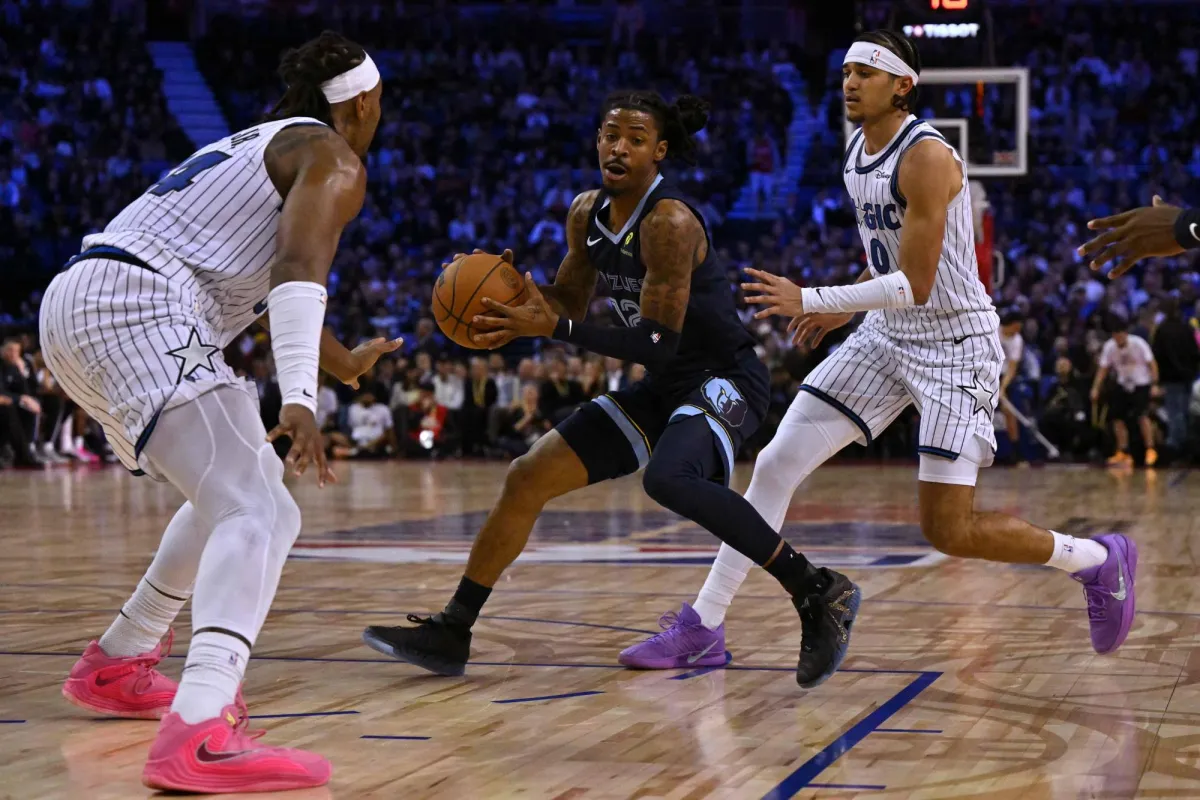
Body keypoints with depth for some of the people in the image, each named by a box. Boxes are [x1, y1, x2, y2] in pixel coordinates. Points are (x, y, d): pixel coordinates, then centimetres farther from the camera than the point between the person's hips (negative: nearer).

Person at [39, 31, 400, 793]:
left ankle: (115, 667, 35)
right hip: (137, 307, -10)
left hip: (76, 302, 10)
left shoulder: (257, 146, 32)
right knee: (258, 511, -20)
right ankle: (199, 738, -40)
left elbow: (273, 287, 47)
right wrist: (299, 399, -28)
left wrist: (348, 362, 63)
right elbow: (298, 267, -16)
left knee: (235, 491, 27)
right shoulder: (335, 159, 4)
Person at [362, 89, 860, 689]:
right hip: (662, 390, 9)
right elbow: (569, 302, 17)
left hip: (724, 380, -9)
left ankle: (819, 593, -28)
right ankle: (450, 634, 16)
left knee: (668, 479, -39)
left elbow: (658, 344, -27)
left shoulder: (670, 223, -23)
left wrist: (552, 328, -29)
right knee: (527, 479, 4)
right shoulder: (587, 214, 3)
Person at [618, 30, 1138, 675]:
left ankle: (1100, 561, 12)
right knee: (777, 463, -1)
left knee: (947, 530, -11)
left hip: (955, 343, -8)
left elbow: (915, 285, -25)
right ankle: (705, 623, 7)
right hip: (887, 335, 8)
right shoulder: (856, 152, 7)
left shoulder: (926, 156, -20)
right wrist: (846, 309, 17)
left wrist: (812, 301, -26)